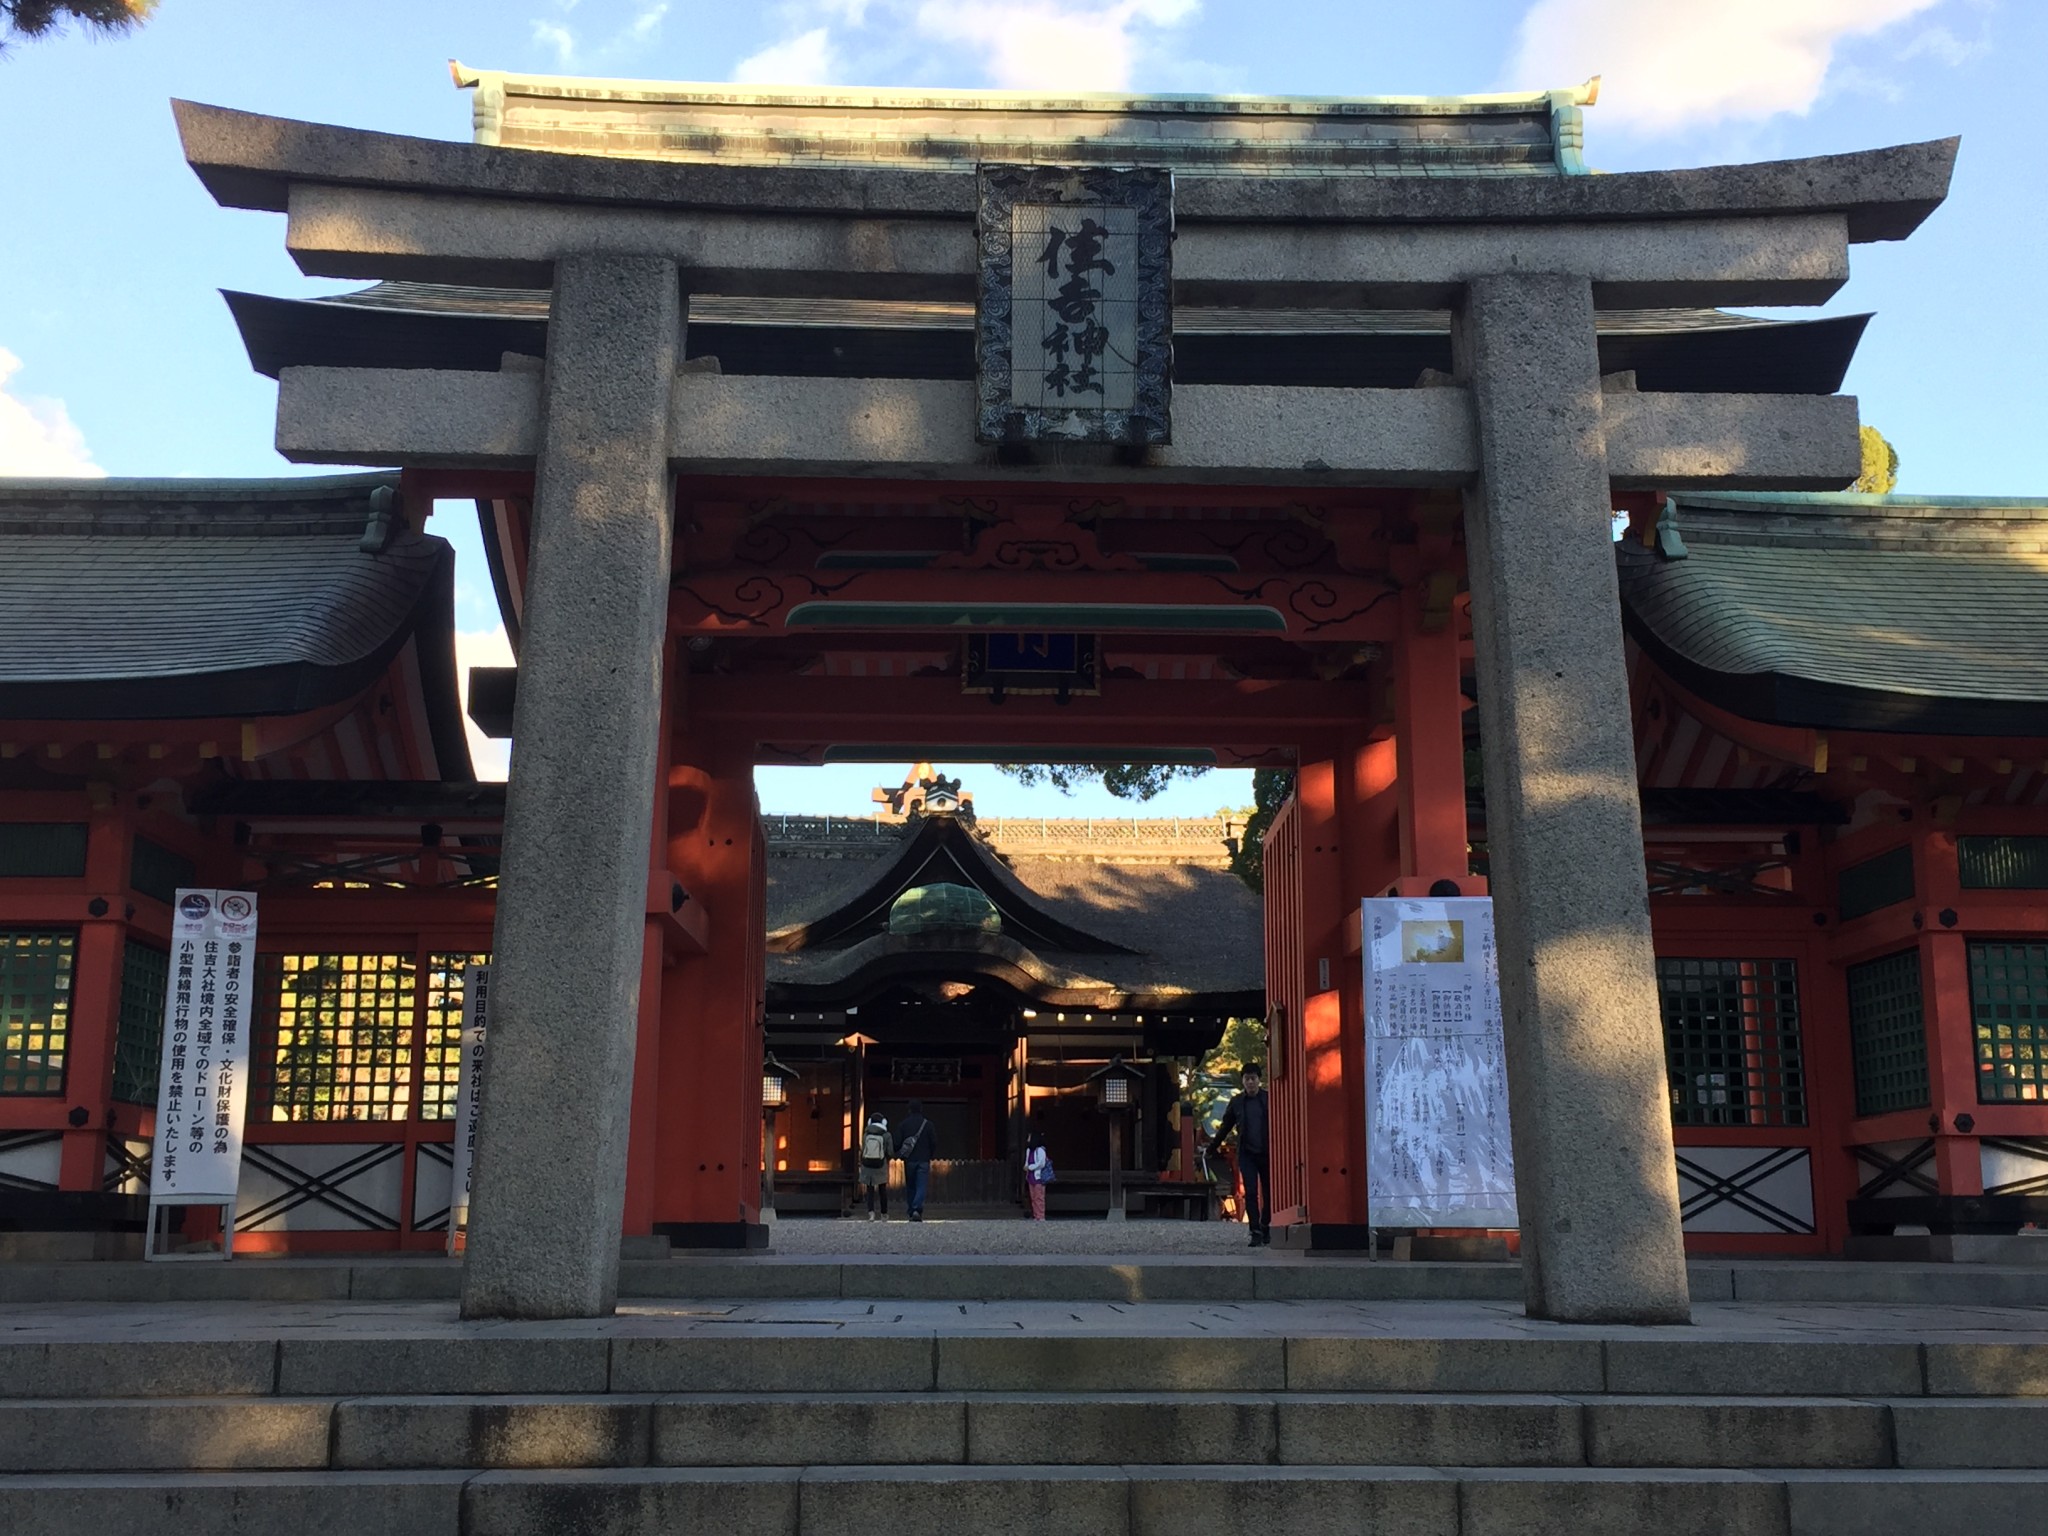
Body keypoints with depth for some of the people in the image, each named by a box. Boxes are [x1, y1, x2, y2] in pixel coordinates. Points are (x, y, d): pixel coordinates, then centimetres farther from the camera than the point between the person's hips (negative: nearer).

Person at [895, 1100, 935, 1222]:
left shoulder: (904, 1124, 0)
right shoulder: (928, 1124, -1)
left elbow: (898, 1143, -4)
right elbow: (933, 1143, 0)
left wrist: (899, 1153, 16)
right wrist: (929, 1156, 17)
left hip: (909, 1160, 1)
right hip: (924, 1160, -1)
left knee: (910, 1187, 13)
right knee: (921, 1187, -4)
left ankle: (911, 1212, 12)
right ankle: (917, 1210, -23)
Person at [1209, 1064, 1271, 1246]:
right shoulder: (1236, 1102, 5)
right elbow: (1226, 1127, 14)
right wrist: (1212, 1147, 15)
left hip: (1267, 1152, -1)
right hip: (1247, 1154, 1)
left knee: (1268, 1193, 7)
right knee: (1251, 1193, -7)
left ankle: (1265, 1227, 26)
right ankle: (1256, 1233, -6)